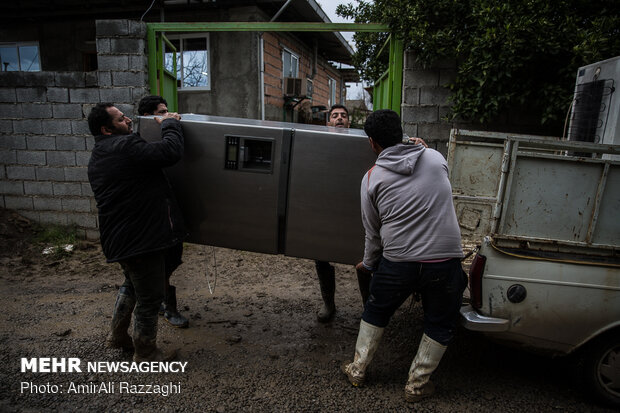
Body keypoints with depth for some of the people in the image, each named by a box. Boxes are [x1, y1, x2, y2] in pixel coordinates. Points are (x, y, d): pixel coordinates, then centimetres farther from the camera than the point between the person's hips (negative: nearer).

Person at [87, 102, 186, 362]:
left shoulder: (97, 157, 14)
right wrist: (170, 124, -9)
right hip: (141, 238, -11)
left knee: (132, 285, 31)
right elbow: (171, 152, -25)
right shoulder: (126, 147, -20)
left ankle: (117, 336, 47)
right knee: (149, 297, 7)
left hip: (119, 238, 11)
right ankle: (145, 353, 25)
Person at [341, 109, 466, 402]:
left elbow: (372, 232, 6)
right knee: (439, 325, 22)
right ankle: (416, 385, 33)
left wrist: (368, 265, 22)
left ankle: (358, 369, 37)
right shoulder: (436, 158, 2)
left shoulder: (372, 178, -1)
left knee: (375, 313, 23)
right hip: (445, 260, 1)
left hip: (397, 263, 0)